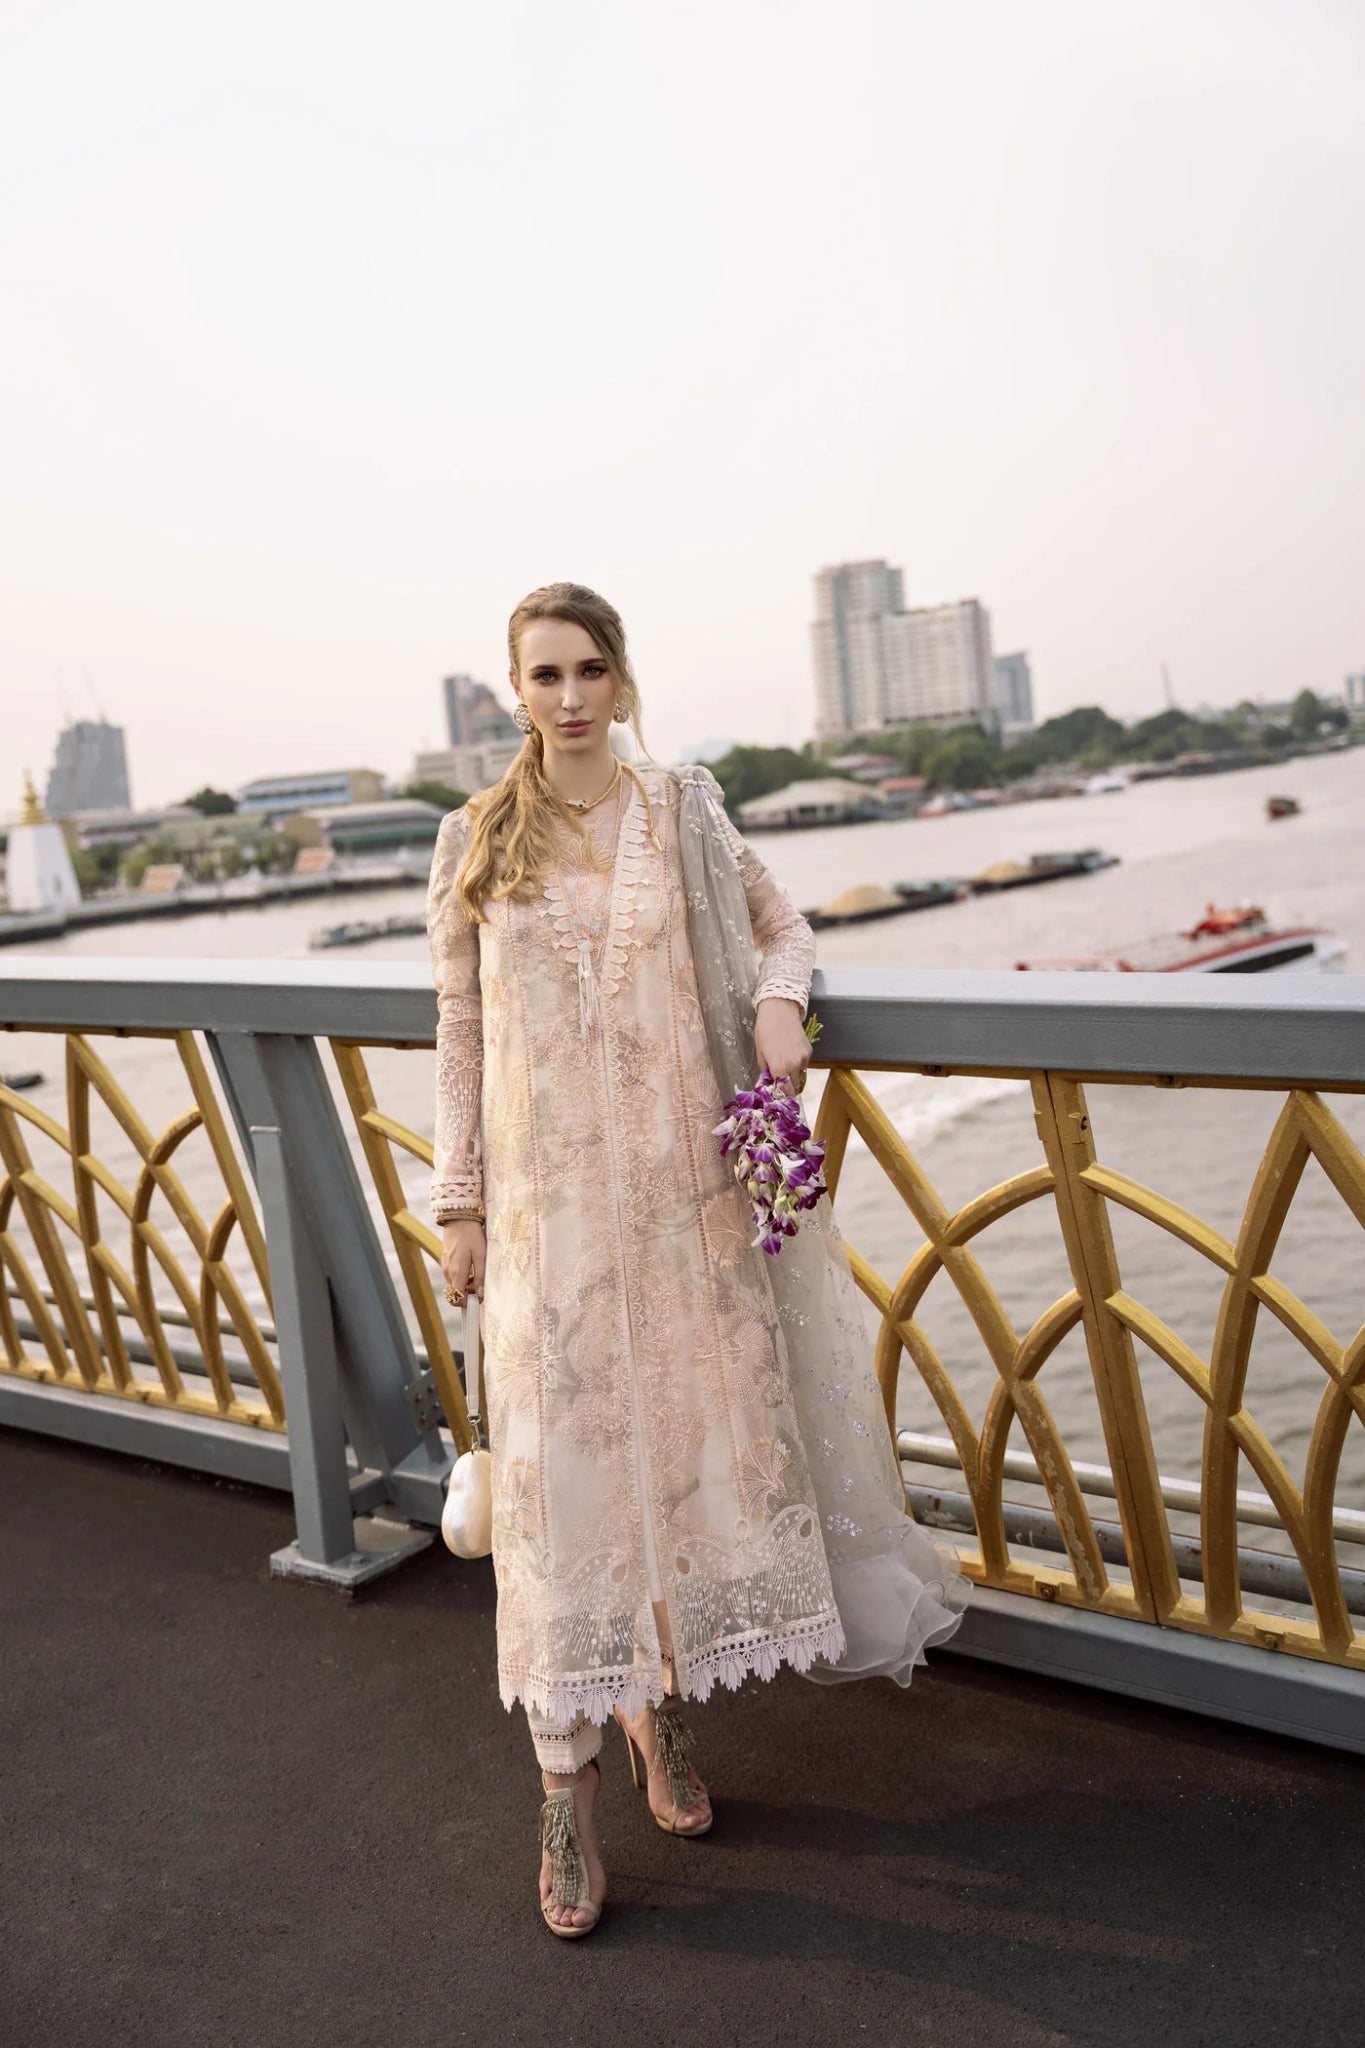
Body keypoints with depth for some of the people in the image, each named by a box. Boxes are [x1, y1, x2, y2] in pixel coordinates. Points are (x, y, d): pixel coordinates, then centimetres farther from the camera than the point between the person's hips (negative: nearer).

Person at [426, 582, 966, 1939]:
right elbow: (458, 1030, 5)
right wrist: (458, 1200, 2)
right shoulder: (475, 841, 3)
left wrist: (778, 998, -6)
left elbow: (782, 925, 17)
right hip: (544, 1201, -1)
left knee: (683, 1438, 9)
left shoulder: (683, 814, 4)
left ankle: (659, 1699, 32)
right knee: (556, 1461, 0)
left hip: (680, 1184, 2)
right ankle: (565, 1782, 14)